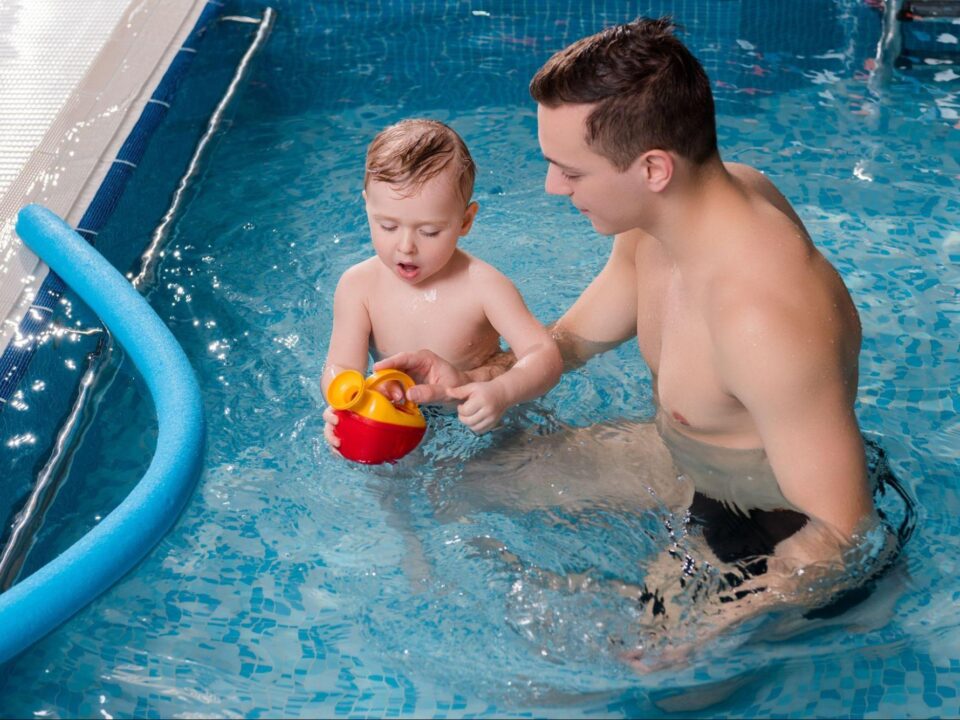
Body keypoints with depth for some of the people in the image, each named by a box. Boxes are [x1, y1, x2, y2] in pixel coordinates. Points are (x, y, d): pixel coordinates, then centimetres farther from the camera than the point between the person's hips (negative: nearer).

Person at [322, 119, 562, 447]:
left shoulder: (482, 286, -20)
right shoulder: (358, 286, -12)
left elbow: (545, 356, -24)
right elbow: (338, 369, -15)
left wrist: (502, 392, -47)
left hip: (477, 421, 1)